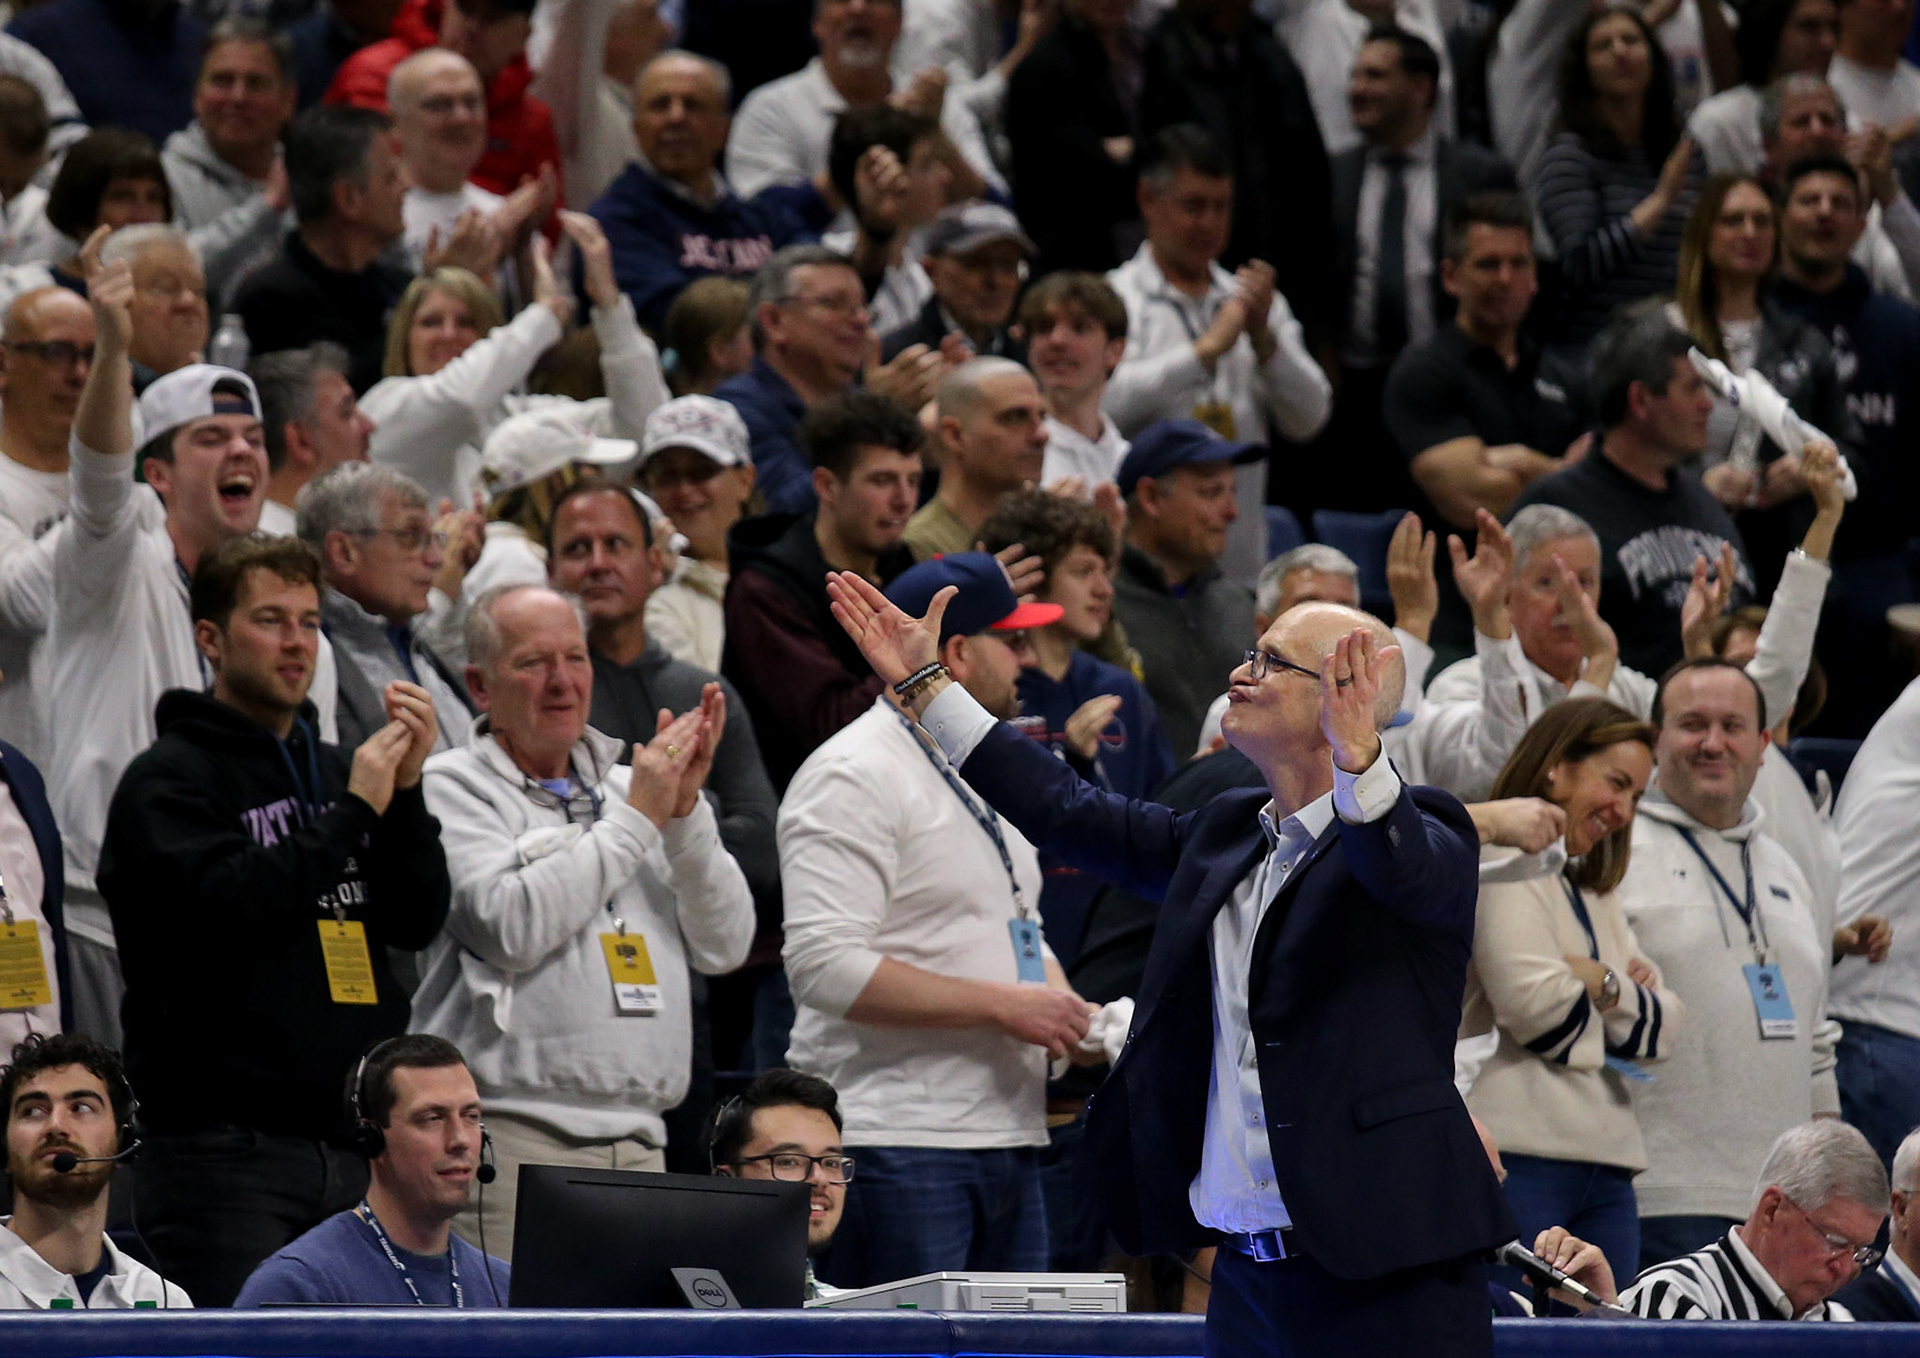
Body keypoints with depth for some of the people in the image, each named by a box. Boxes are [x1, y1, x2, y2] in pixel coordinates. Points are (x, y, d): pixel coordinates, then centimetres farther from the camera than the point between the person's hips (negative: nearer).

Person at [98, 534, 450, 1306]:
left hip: (355, 1150, 6)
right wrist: (352, 813, -14)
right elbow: (221, 910, -18)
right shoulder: (169, 780, -2)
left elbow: (418, 922, 9)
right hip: (227, 1149, -6)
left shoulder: (334, 770, 17)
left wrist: (406, 791, -5)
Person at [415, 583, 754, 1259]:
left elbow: (725, 945, 11)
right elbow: (512, 927, -15)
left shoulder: (625, 785, 19)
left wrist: (685, 811, -2)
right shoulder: (450, 789, 3)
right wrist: (637, 818, -8)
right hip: (513, 1134, -6)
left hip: (638, 1140, 6)